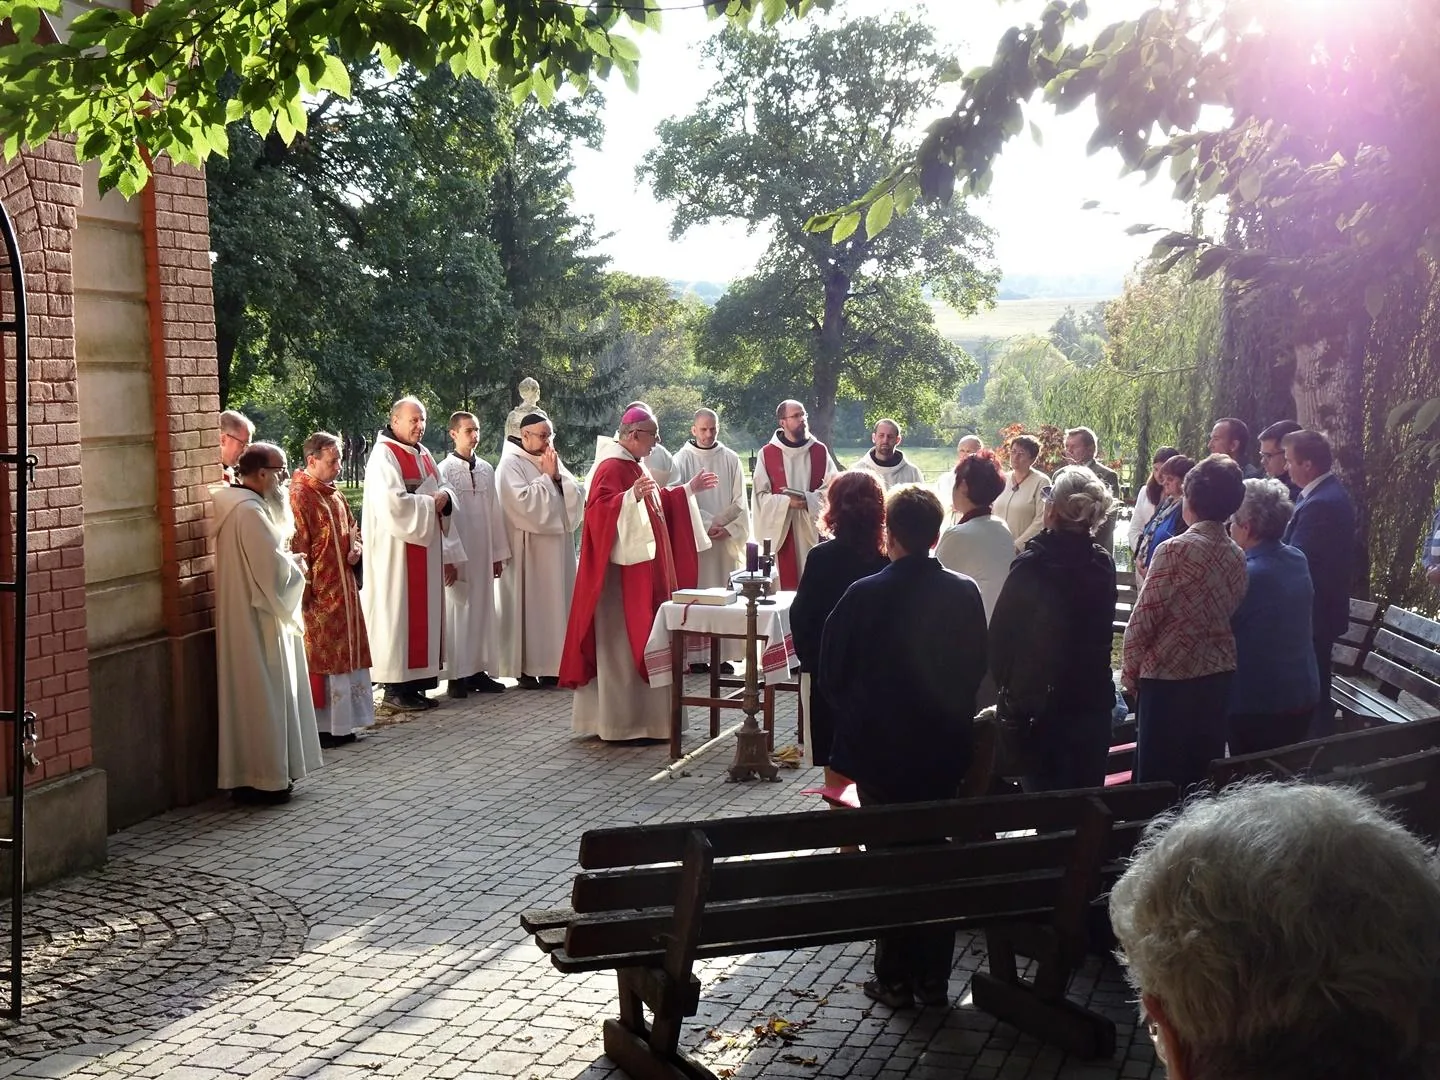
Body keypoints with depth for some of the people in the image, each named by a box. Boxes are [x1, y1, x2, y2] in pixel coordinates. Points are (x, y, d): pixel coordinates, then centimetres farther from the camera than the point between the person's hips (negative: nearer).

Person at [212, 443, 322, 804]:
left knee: (251, 694, 15)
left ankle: (247, 774, 22)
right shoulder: (251, 512, -22)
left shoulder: (237, 505, 10)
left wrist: (286, 559, 7)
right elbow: (273, 570, -23)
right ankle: (264, 779, 4)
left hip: (245, 616, 11)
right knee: (263, 694, -3)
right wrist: (296, 566, -5)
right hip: (257, 621, -11)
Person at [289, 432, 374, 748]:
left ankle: (340, 722, 20)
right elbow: (296, 548, -17)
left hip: (343, 589, 9)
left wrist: (356, 548, 3)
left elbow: (352, 529, 25)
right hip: (318, 592, -9)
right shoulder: (299, 497, -14)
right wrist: (305, 590, -19)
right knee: (319, 656, -3)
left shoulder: (334, 495, 13)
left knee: (344, 653, 12)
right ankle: (320, 727, 4)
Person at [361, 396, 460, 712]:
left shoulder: (423, 455, 16)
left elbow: (442, 495, 19)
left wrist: (445, 498, -4)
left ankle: (415, 683, 13)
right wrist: (430, 503, -12)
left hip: (426, 549, 9)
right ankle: (396, 688, -2)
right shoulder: (384, 455, -11)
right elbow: (392, 504, -22)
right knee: (398, 614, -6)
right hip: (397, 551, -9)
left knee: (423, 614, 8)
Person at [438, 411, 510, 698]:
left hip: (483, 553, 5)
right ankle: (456, 676, 4)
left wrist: (499, 554, 10)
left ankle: (478, 670, 14)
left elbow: (494, 513, 12)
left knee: (482, 609, 7)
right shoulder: (445, 470, -5)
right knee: (457, 610, -2)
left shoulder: (486, 469, 10)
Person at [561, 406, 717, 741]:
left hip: (646, 569, 11)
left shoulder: (635, 466, 16)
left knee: (640, 640, 13)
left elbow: (659, 503, 28)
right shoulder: (611, 467, -15)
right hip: (625, 570, -11)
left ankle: (638, 717, 21)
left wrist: (690, 488, 26)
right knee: (625, 643, -6)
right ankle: (622, 723, -1)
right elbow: (597, 510, -28)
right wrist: (631, 496, -41)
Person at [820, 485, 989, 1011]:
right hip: (944, 749, 3)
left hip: (879, 749, -3)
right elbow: (977, 668, 5)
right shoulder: (965, 594, -5)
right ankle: (934, 978, 19)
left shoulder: (864, 595, -15)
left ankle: (895, 978, 14)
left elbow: (831, 673, -8)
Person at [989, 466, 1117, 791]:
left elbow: (1000, 635, -10)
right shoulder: (1104, 565, -1)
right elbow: (1102, 633, 9)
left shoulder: (1031, 566, -16)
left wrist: (1006, 686, 2)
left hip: (1041, 705, -5)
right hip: (1094, 701, 5)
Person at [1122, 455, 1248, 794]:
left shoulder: (1175, 550, -14)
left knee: (1158, 777, 2)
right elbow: (1230, 613, 7)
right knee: (1204, 772, 14)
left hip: (1170, 676, -6)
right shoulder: (1237, 556, 3)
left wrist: (1129, 670, 0)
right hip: (1218, 674, 6)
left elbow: (1143, 617, -12)